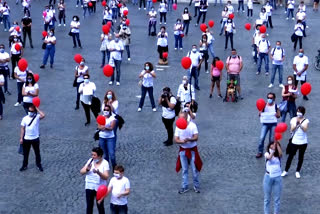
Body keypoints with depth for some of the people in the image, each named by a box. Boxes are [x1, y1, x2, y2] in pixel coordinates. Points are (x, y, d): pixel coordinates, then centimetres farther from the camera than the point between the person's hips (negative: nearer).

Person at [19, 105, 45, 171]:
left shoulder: (37, 117, -11)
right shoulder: (25, 118, -6)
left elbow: (43, 115, -34)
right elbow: (22, 128, -1)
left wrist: (37, 108, -25)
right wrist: (21, 138, -3)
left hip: (35, 138, -1)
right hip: (26, 139, 1)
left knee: (37, 153, 14)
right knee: (25, 153, 15)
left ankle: (38, 165, 32)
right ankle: (24, 165, 31)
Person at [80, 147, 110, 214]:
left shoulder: (105, 163, -12)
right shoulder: (90, 161, -2)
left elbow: (106, 177, -20)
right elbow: (81, 172, -3)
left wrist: (98, 172, -37)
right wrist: (87, 169, -24)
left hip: (99, 188, -3)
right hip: (89, 187, 3)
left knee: (100, 206, 9)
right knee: (89, 206, 9)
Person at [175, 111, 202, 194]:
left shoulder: (192, 125, -13)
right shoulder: (178, 127, -5)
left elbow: (196, 137, -17)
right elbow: (176, 139, -8)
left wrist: (189, 139, -36)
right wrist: (182, 141, -28)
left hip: (192, 150, -2)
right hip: (183, 150, 2)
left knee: (195, 169, 4)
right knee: (184, 170, 11)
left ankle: (196, 186, 22)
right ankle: (185, 187, 21)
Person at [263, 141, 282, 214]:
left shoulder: (278, 155, -1)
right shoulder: (267, 154, -4)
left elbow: (280, 153, -26)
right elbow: (269, 157, -27)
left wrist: (277, 144, -32)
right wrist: (273, 150, -38)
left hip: (277, 178, 1)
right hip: (268, 177, -1)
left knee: (277, 199, 11)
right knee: (267, 198, 13)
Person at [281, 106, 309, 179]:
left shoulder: (306, 120, -3)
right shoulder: (293, 119, 0)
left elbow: (305, 129, -17)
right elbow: (292, 129, -8)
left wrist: (300, 122, -26)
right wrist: (296, 123, -22)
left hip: (303, 142, 0)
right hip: (294, 141, 0)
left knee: (301, 157, 10)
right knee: (290, 156, 5)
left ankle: (297, 171, 23)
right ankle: (286, 171, 14)